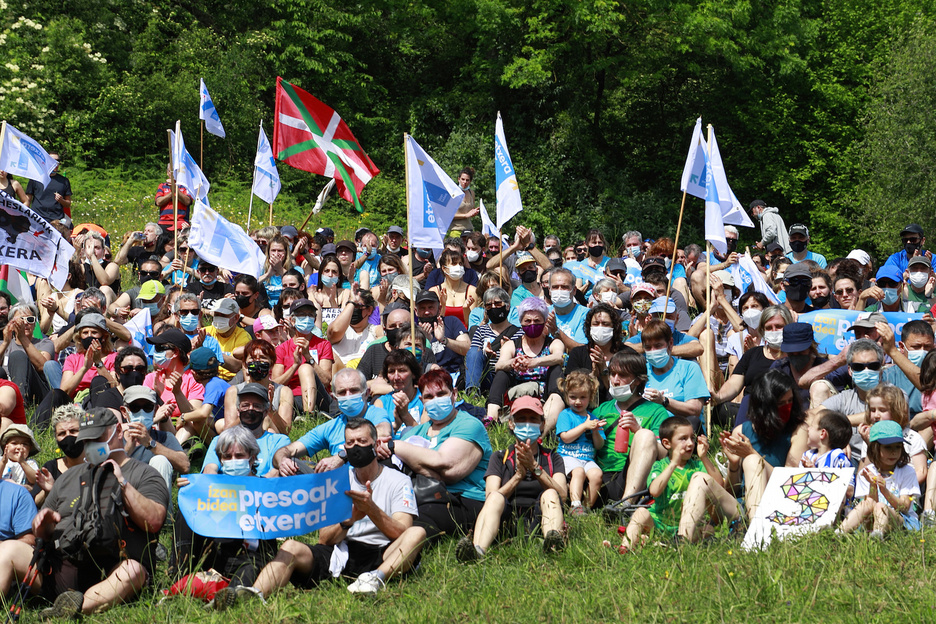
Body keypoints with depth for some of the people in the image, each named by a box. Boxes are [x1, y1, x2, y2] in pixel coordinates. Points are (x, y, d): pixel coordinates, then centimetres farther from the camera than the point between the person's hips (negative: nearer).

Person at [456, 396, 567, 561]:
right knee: (496, 497, -31)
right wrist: (519, 475, -12)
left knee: (550, 495, -28)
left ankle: (553, 540, -59)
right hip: (507, 522, 0)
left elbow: (562, 496, 1)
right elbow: (490, 496, 2)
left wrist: (535, 467, -11)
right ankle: (478, 550, -59)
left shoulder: (552, 458, 21)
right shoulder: (499, 458, 20)